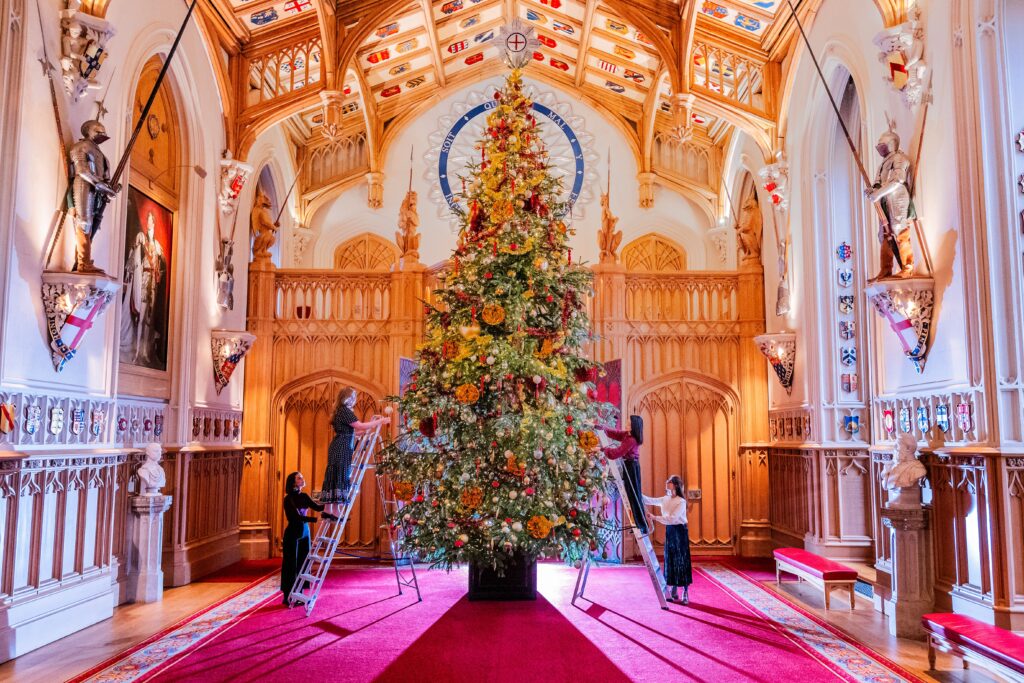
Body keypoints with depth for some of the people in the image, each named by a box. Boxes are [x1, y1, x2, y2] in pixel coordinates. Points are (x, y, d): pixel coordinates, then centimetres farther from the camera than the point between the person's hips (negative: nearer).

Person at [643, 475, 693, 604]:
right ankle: (674, 591, 16)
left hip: (680, 531, -7)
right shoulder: (665, 499, 7)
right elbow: (650, 501, 3)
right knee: (671, 561, 8)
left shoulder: (681, 502, -14)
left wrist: (655, 518, -27)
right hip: (669, 530, 7)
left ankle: (685, 593, 1)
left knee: (682, 561, -4)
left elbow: (672, 518, -23)